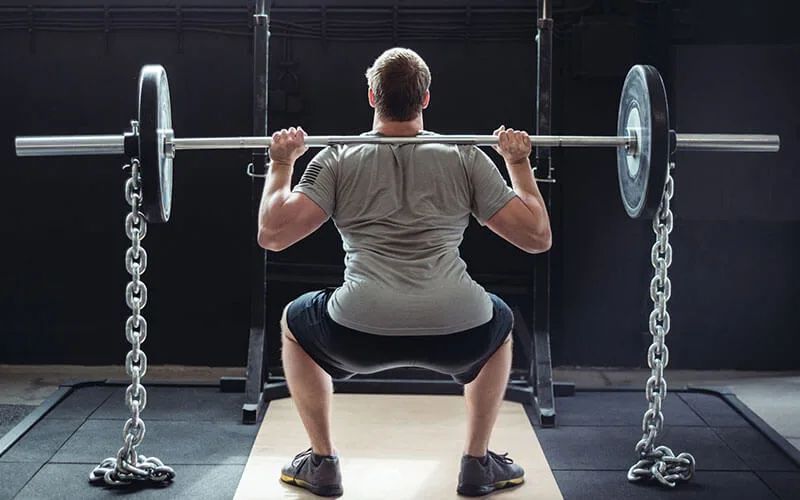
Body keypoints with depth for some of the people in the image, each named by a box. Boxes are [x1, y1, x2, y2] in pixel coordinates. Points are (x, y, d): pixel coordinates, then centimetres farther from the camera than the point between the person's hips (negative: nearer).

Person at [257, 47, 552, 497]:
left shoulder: (338, 160, 10)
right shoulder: (466, 159, 12)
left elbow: (273, 233, 1)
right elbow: (537, 237, 10)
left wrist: (281, 165, 17)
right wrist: (519, 164, 23)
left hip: (360, 334, -1)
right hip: (459, 334, 1)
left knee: (295, 324, 34)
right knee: (500, 323, 38)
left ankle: (322, 463, 31)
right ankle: (478, 464, 35)